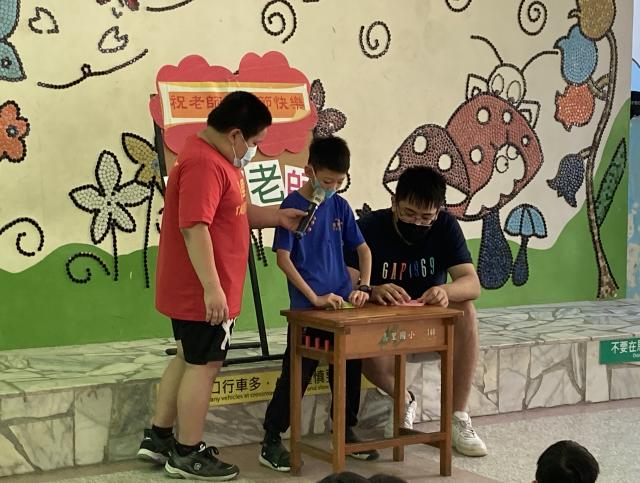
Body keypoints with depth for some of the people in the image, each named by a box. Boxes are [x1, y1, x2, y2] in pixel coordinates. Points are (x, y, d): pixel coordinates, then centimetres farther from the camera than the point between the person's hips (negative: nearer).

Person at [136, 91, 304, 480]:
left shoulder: (219, 159, 13)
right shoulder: (204, 164, -22)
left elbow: (234, 212, 23)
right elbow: (194, 227, -29)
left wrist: (277, 216, 10)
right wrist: (212, 287, -31)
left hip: (190, 289, 11)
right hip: (204, 291, -11)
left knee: (188, 359, 19)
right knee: (204, 365, -1)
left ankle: (159, 438, 28)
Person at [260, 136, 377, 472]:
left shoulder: (340, 206, 6)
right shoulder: (293, 206, -9)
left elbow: (362, 248, 14)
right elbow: (283, 258, -12)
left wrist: (363, 287, -2)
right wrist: (315, 297, -16)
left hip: (343, 304, 5)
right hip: (307, 308, -5)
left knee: (348, 369, 12)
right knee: (296, 375, -4)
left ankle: (347, 433, 28)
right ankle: (271, 441, 5)